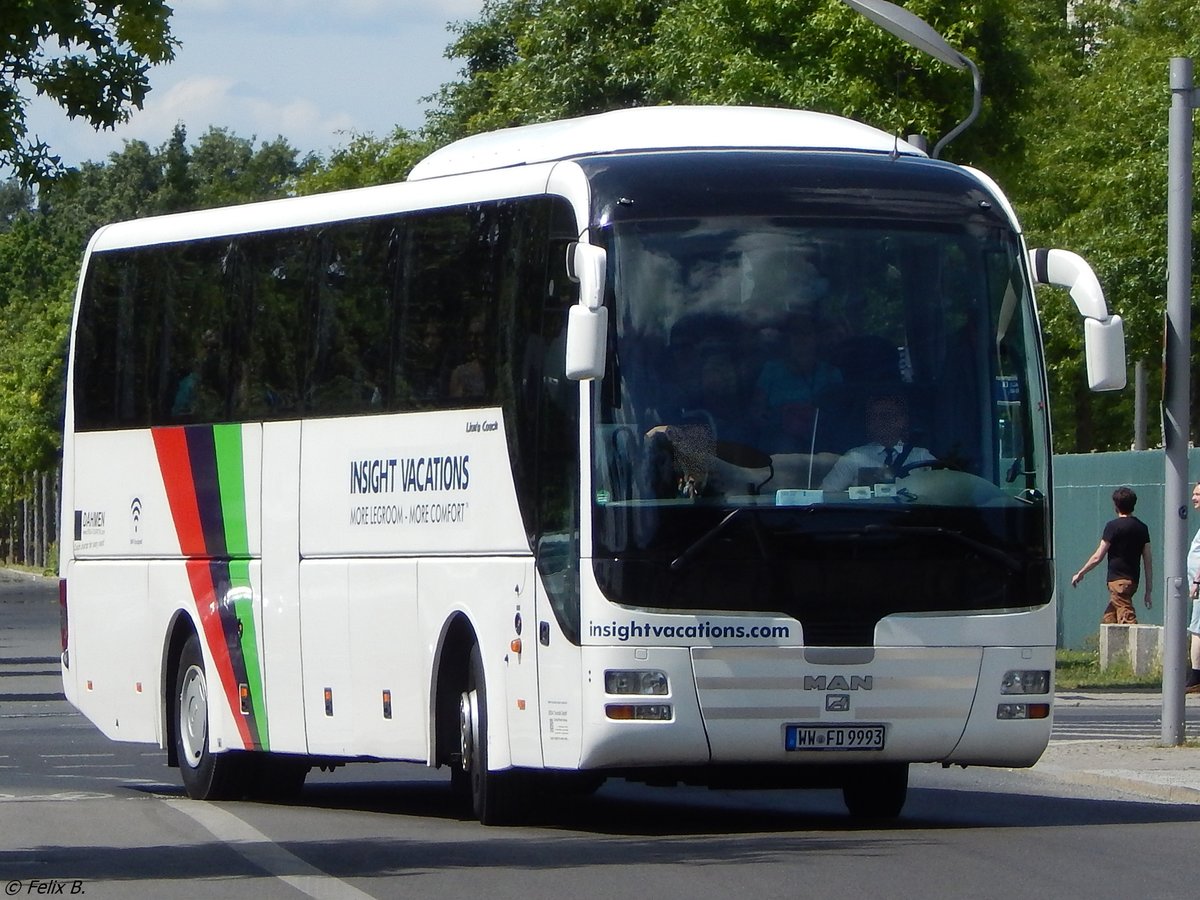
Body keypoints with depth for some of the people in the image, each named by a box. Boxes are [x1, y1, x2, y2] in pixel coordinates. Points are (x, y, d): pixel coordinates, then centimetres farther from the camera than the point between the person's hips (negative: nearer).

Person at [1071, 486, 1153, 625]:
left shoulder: (1113, 526, -10)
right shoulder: (1142, 528, 9)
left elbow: (1098, 557, -7)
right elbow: (1148, 561, 9)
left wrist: (1080, 574, 8)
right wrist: (1148, 592, 13)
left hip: (1118, 581, -8)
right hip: (1133, 580, 8)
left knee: (1127, 619, -13)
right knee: (1107, 620, 17)